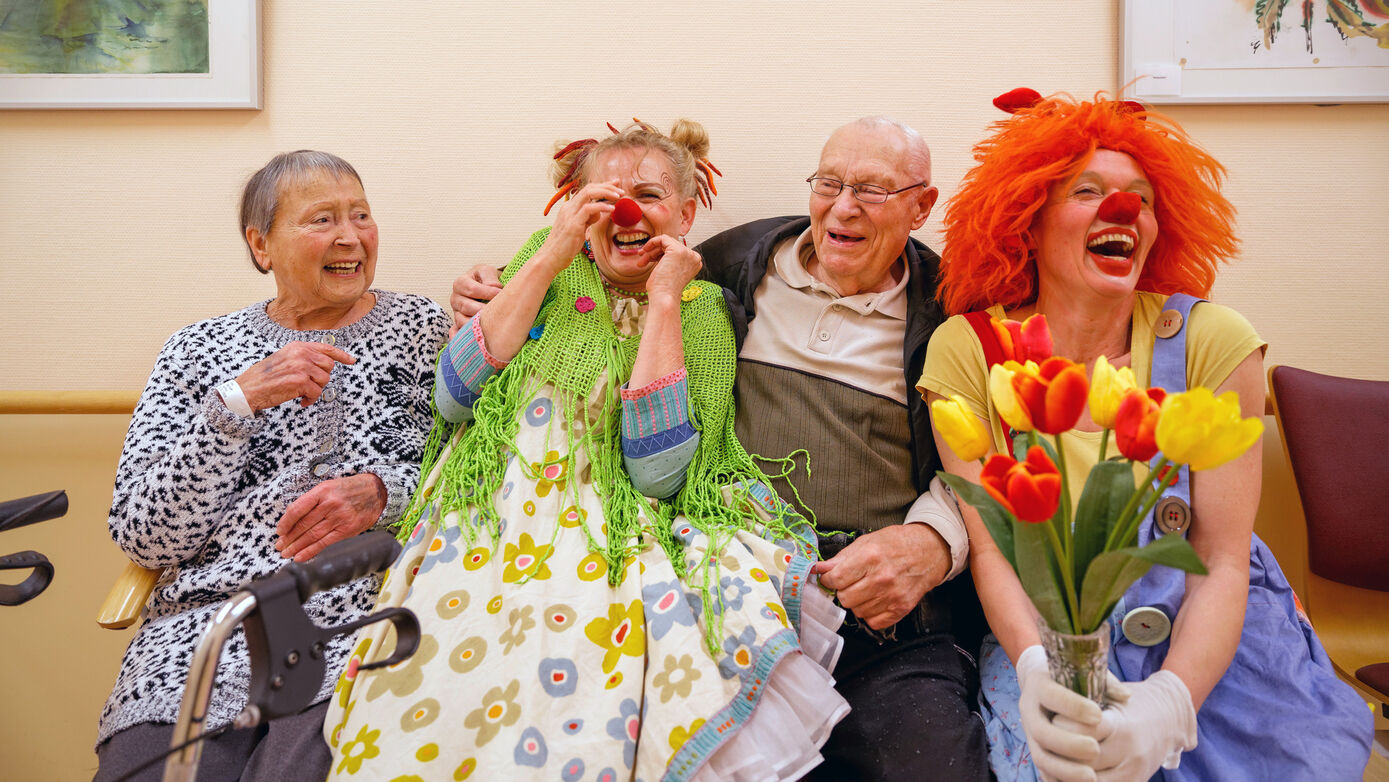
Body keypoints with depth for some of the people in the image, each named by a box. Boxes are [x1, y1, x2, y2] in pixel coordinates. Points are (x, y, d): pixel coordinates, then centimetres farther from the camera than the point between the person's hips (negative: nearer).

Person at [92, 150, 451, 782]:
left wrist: (379, 493, -13)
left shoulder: (420, 327, 9)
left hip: (363, 618, -1)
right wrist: (237, 401, -11)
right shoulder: (199, 349, 9)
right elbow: (141, 536, 1)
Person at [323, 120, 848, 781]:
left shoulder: (702, 315, 6)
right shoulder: (550, 266, 12)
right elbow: (453, 397, -3)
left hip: (608, 540, -1)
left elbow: (656, 473, -10)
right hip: (488, 522, 2)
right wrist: (549, 259, -6)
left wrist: (663, 301, -9)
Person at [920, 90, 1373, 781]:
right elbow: (990, 546, -8)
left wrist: (1170, 699, -26)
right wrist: (1037, 669, -26)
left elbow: (1222, 562, -9)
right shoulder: (968, 348, -8)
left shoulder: (1212, 343, -7)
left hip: (1207, 642, 2)